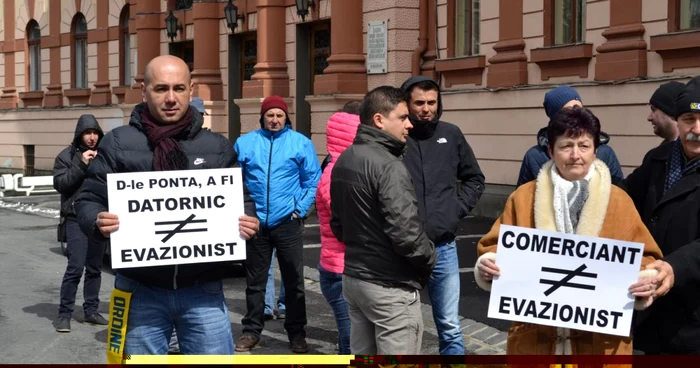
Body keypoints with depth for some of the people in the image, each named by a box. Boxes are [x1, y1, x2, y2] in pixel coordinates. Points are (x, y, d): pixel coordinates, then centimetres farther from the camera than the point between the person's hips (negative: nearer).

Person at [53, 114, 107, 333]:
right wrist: (81, 165, -17)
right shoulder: (67, 156, 0)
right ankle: (64, 314, -3)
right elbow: (59, 183, -9)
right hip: (77, 219, -4)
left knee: (94, 269, 10)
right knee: (75, 268, -10)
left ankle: (91, 311, 18)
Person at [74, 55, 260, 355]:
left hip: (203, 290, 1)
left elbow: (242, 199, 15)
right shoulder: (118, 143, 2)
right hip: (141, 290, -1)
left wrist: (247, 220, -7)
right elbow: (88, 200, 3)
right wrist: (98, 221, -19)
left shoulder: (217, 147, 8)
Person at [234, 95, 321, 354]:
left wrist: (300, 209, -6)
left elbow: (313, 182, 1)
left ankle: (297, 333, 18)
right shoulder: (245, 143, 3)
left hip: (288, 223, -1)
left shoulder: (301, 143, -1)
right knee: (255, 281, 12)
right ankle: (251, 331, 23)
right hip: (255, 223, 1)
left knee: (294, 281, 7)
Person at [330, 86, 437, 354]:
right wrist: (430, 259, -9)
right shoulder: (388, 165, -20)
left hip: (353, 277, 9)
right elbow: (405, 232, -26)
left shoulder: (343, 161, 10)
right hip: (390, 286, -9)